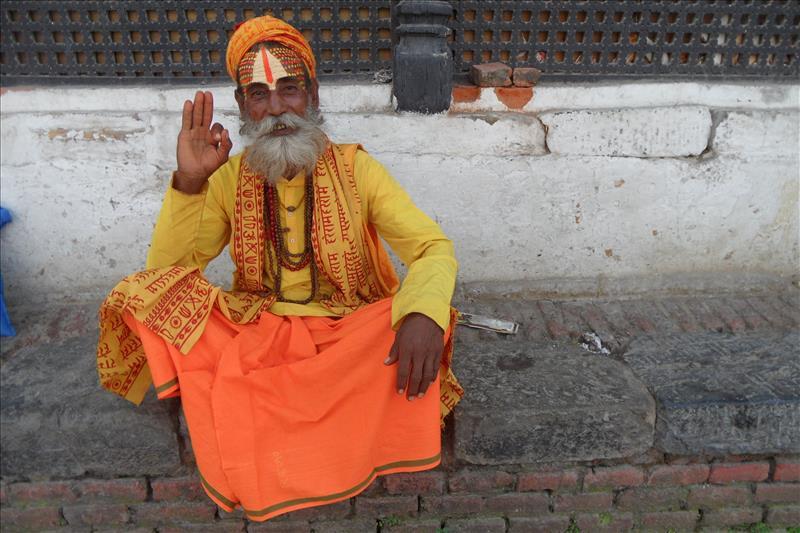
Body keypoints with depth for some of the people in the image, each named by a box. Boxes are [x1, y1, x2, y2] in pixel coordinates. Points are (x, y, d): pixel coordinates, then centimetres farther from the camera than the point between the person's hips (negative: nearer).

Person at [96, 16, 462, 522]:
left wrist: (423, 313, -34)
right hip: (251, 329, 2)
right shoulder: (230, 177, 3)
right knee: (141, 295, -20)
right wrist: (189, 182, -17)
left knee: (423, 323, -31)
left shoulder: (355, 169, -4)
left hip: (347, 334, -1)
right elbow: (165, 269, -2)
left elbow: (433, 248, -11)